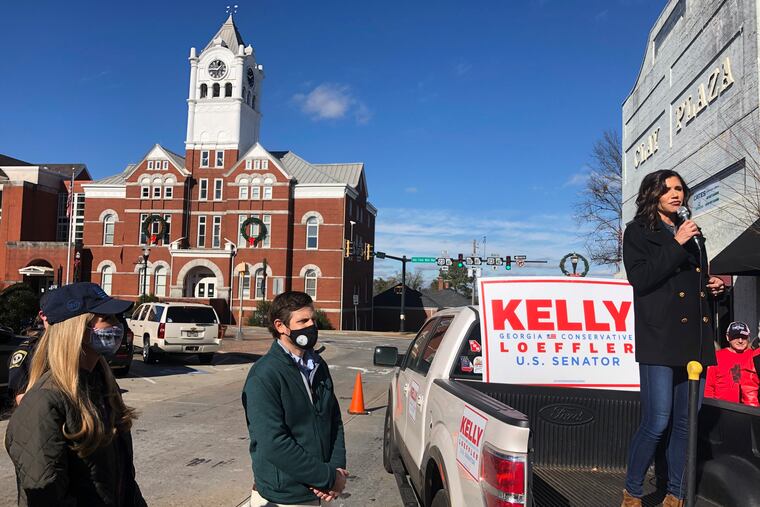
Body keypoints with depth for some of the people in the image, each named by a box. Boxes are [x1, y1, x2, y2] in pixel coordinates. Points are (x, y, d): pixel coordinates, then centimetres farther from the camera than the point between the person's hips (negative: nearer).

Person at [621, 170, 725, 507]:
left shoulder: (692, 233, 21)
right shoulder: (638, 232, 3)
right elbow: (639, 279, -12)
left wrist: (713, 286, 9)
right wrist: (676, 245, -14)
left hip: (695, 340, 7)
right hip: (660, 339, -6)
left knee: (686, 423, 9)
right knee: (657, 423, -10)